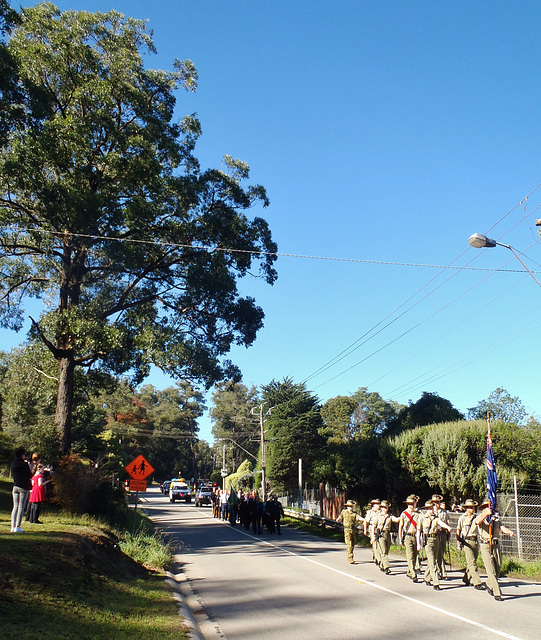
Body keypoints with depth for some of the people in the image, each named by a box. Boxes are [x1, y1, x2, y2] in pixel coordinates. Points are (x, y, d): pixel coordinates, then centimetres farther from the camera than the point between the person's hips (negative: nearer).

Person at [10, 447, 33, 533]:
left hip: (15, 486, 5)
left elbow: (12, 475, 17)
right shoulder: (24, 464, -11)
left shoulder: (13, 464, 6)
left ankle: (13, 526, 6)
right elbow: (30, 476, -4)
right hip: (23, 487, -5)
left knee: (15, 507, 9)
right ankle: (17, 527, -7)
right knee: (21, 507, -3)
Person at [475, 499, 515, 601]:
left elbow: (502, 528, -2)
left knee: (498, 568, 9)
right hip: (485, 546, -5)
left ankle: (489, 585, 35)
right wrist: (486, 514, -33)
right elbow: (478, 522, -23)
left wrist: (510, 532, -22)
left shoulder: (496, 518, 15)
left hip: (496, 545, 5)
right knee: (491, 570, -9)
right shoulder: (481, 517, 2)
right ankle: (497, 593, -6)